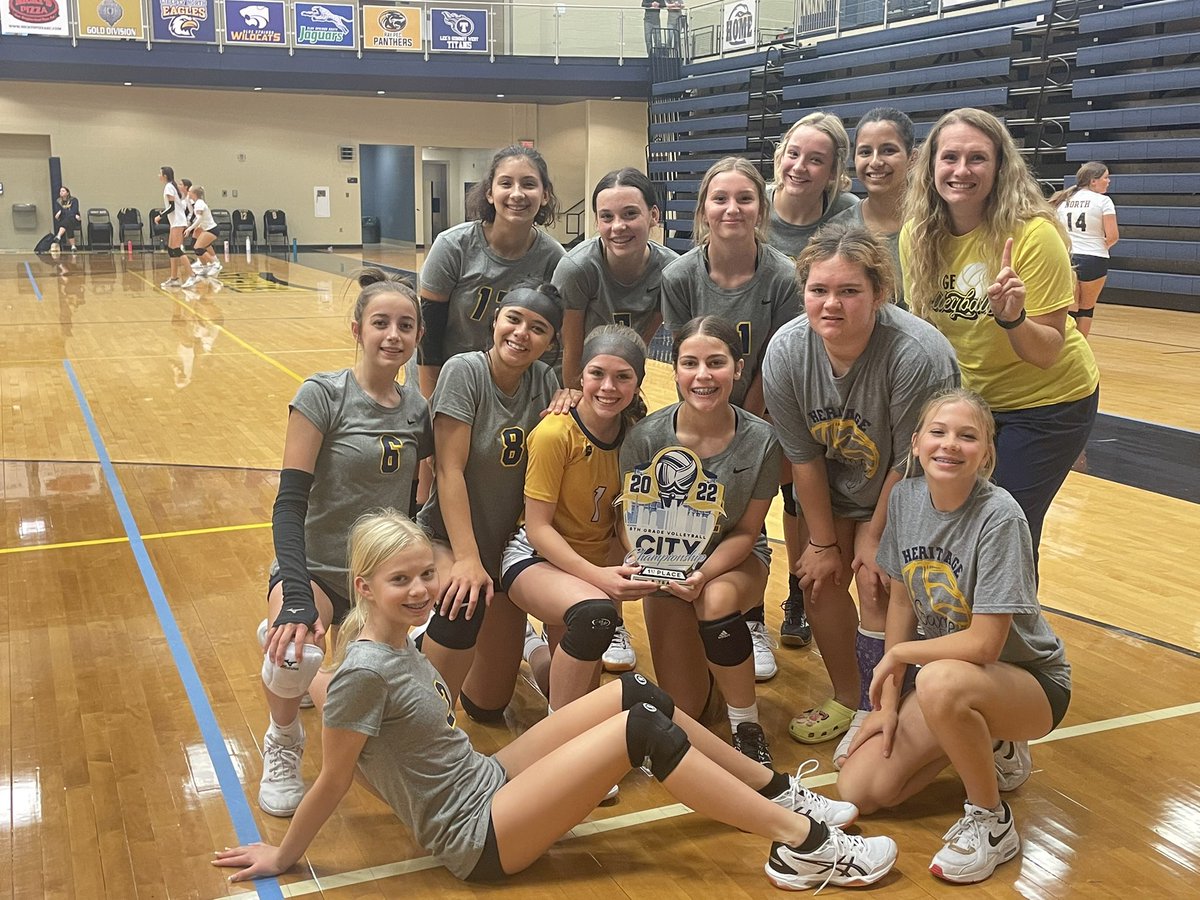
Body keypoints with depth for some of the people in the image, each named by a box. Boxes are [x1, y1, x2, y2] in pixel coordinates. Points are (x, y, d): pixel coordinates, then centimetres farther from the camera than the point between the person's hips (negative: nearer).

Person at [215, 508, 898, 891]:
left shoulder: (399, 641, 3)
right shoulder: (365, 672, -23)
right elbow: (332, 782, -13)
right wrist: (283, 859, -7)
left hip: (488, 781, 9)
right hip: (479, 839, -9)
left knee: (635, 693, -2)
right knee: (642, 729, -18)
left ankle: (778, 792, 10)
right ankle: (802, 842, -11)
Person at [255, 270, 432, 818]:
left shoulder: (417, 409, 2)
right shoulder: (322, 395, -13)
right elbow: (290, 501, -19)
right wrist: (297, 597, -31)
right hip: (319, 567, -5)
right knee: (296, 653, -37)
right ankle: (282, 744, 0)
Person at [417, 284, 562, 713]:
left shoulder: (545, 381, -2)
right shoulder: (464, 371, -17)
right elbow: (450, 470, -22)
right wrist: (466, 559, -26)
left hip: (506, 545, 5)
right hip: (446, 537, -5)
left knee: (490, 702, 11)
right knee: (464, 608, -40)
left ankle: (434, 641, 42)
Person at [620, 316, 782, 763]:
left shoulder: (761, 440, -19)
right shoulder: (646, 437, -20)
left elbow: (746, 531, -11)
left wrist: (704, 575, -28)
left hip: (735, 559, 0)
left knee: (716, 600, -38)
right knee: (682, 708, -5)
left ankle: (747, 725, -14)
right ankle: (692, 646, 32)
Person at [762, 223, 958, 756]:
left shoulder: (919, 355, -36)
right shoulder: (784, 353, -23)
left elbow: (912, 463, -23)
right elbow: (803, 458, -12)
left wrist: (875, 536, -13)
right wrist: (823, 542, -5)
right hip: (833, 488, 5)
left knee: (879, 588, -13)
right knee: (820, 578, 1)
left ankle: (875, 716, 8)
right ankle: (848, 699, 23)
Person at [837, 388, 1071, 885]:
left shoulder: (999, 517, -26)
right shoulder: (905, 497, -8)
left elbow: (984, 644, -27)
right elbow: (902, 602, 1)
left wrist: (897, 655, -13)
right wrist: (889, 701, -1)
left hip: (1028, 679, -6)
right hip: (941, 664, 6)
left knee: (940, 681, -40)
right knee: (858, 791, -5)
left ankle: (991, 823, -12)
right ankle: (990, 747, 19)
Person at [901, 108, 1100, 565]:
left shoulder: (1032, 234, -24)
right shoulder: (917, 234, -11)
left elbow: (1049, 352, -22)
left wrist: (1012, 319, -40)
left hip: (1045, 402, -4)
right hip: (965, 397, 5)